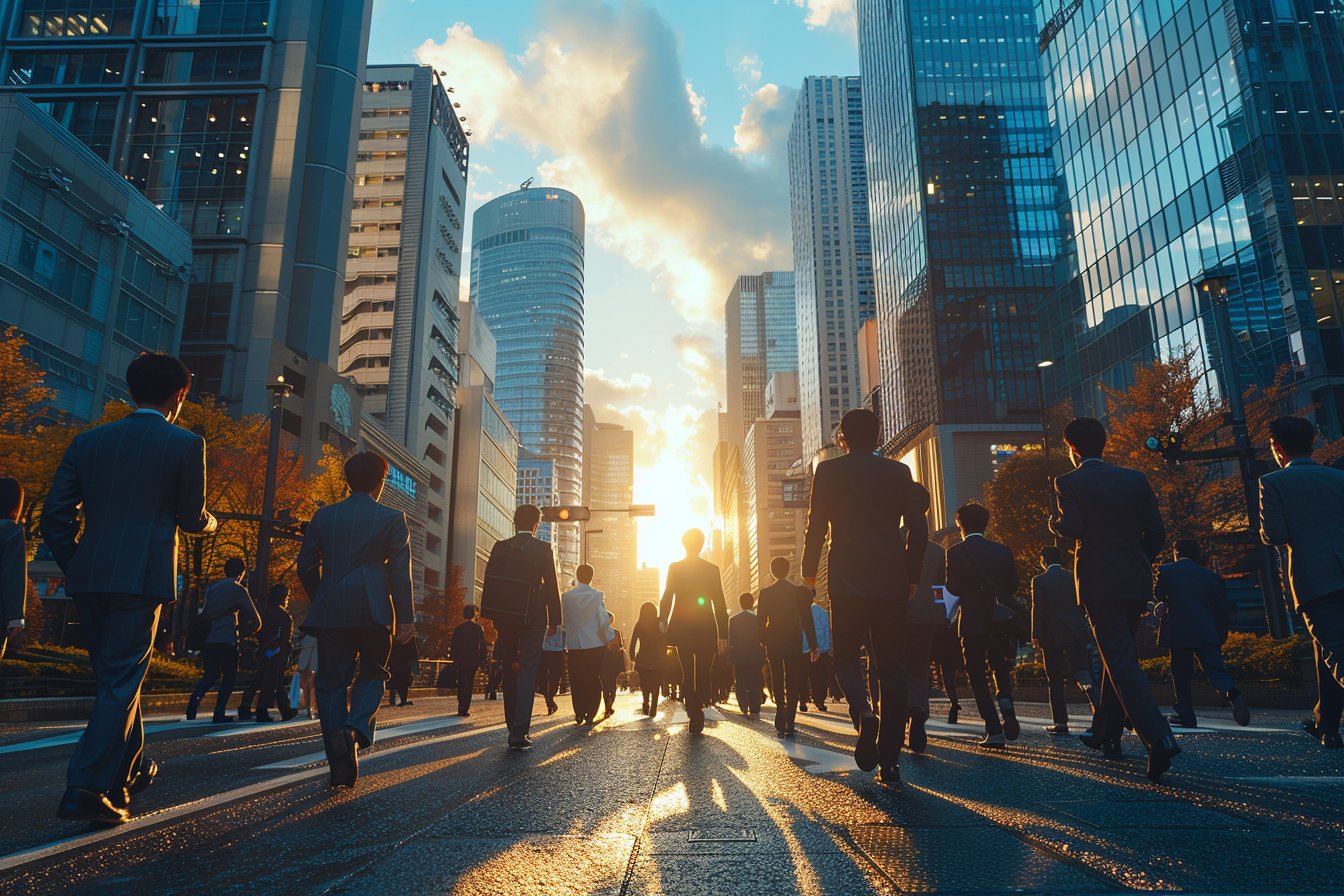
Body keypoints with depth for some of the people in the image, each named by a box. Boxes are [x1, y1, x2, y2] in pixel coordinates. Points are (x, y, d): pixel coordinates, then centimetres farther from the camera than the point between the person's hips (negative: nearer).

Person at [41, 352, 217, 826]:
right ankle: (87, 788, -5)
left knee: (113, 677, 20)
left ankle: (128, 769, 35)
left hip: (88, 579, 6)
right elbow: (192, 519, 0)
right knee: (120, 683, 1)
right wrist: (211, 521, 22)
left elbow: (55, 514, 7)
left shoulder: (89, 440, 11)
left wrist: (75, 566, 15)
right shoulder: (185, 444, -3)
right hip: (142, 579, -5)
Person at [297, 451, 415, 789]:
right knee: (372, 674, 16)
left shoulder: (324, 516, 9)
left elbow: (306, 567, 10)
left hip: (331, 612, 2)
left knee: (332, 684, 8)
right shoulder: (392, 518, 1)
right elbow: (400, 571, -4)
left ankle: (342, 770, 5)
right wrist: (405, 618, -2)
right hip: (374, 611, -2)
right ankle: (356, 728, -13)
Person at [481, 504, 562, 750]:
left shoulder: (500, 547, 3)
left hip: (505, 618, 3)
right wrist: (554, 620, 2)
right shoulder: (543, 549, -5)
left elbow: (488, 583, 3)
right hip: (533, 619, -3)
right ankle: (519, 733, -10)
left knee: (509, 672, 15)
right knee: (527, 672, -3)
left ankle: (514, 727, 23)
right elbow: (551, 586, -5)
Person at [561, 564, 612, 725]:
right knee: (594, 681, 7)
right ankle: (590, 715, 5)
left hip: (574, 644, 2)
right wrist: (606, 638, 6)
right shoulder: (598, 596, -9)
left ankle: (579, 714, 8)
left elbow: (563, 619, 0)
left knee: (576, 681, 10)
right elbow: (603, 621, -9)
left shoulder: (566, 596, -2)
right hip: (595, 644, -2)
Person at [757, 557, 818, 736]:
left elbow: (761, 621, -2)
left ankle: (781, 724, -6)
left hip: (773, 644, 0)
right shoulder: (799, 591, -1)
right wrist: (813, 646, 1)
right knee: (792, 684, 7)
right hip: (794, 643, 0)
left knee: (777, 682, 8)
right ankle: (789, 723, 0)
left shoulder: (765, 592, -2)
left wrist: (762, 643, 8)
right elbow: (807, 620, -2)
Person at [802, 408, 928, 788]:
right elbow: (918, 527, 4)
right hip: (891, 582, 2)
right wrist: (912, 575, 13)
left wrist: (809, 570, 12)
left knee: (846, 654, 11)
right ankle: (890, 761, 5)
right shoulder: (899, 472, 8)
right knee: (891, 664, 7)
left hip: (846, 581, -2)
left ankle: (863, 712, -20)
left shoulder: (829, 471, 2)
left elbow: (816, 524, -1)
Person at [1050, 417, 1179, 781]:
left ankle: (1159, 738, -20)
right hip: (1136, 582, 6)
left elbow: (1071, 527, -19)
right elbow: (1156, 532, 5)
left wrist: (1054, 521, 2)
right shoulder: (1135, 479, 9)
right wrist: (1138, 562, 18)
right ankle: (1106, 733, 29)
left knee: (1121, 662, -6)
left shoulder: (1069, 482, -4)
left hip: (1099, 583, -5)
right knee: (1118, 657, 18)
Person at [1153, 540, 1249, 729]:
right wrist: (1220, 638, 16)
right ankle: (1233, 694, -24)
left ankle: (1185, 713, 8)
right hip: (1207, 633, 3)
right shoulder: (1211, 576, 10)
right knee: (1215, 668, 3)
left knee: (1181, 673, 5)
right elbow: (1221, 608, 10)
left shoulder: (1166, 571, 0)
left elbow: (1158, 595, 11)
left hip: (1178, 632, -3)